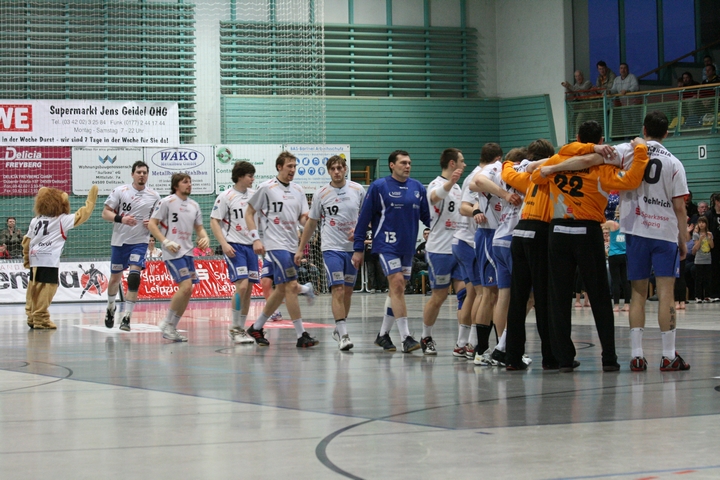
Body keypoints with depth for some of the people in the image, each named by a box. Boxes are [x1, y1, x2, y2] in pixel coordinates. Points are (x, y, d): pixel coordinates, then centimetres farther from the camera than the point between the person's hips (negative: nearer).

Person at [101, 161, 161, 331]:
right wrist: (121, 218, -21)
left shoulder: (154, 197, 2)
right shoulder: (120, 191, -3)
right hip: (119, 240, 1)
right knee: (115, 277, 13)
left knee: (134, 276, -18)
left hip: (140, 242, -1)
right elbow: (105, 213, -3)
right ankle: (111, 307, 41)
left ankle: (126, 317, -17)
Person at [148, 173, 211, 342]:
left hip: (187, 252, 7)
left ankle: (171, 328, 14)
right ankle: (167, 324, -5)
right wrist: (166, 242, -16)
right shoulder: (167, 202, -4)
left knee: (187, 292, 4)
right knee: (185, 286, -19)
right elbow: (152, 224, -5)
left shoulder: (194, 205, 15)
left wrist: (205, 238, 0)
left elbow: (199, 228, 22)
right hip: (173, 252, -7)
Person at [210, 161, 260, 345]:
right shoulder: (226, 196, -6)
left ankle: (241, 329, 14)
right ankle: (234, 328, -6)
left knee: (249, 288, 4)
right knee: (242, 284, -17)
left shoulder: (254, 194, 9)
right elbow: (214, 221, -6)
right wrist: (224, 244, -17)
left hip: (251, 246, 6)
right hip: (234, 246, -6)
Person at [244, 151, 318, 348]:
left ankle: (256, 327, 26)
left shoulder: (298, 190, 12)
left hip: (292, 245, 7)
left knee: (281, 289, 11)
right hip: (276, 245, -7)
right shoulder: (267, 188, -5)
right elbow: (249, 213, 0)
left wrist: (307, 219, -14)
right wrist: (256, 239, -8)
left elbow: (303, 219, 11)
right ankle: (301, 335, -14)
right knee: (291, 286, -14)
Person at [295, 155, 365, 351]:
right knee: (338, 290, -14)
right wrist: (300, 249, 8)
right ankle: (343, 335, -18)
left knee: (348, 291, 11)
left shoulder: (358, 190, 2)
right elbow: (311, 223, 8)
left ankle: (339, 328, 27)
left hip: (353, 247, 3)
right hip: (331, 248, -3)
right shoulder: (321, 194, -1)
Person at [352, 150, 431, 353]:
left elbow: (427, 217, 13)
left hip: (408, 247, 6)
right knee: (397, 284, -15)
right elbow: (364, 218, -3)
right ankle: (405, 337, -16)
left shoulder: (417, 188, 7)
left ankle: (383, 334, 23)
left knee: (398, 290, 10)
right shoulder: (379, 187, -5)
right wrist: (358, 249, -5)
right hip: (386, 245, -6)